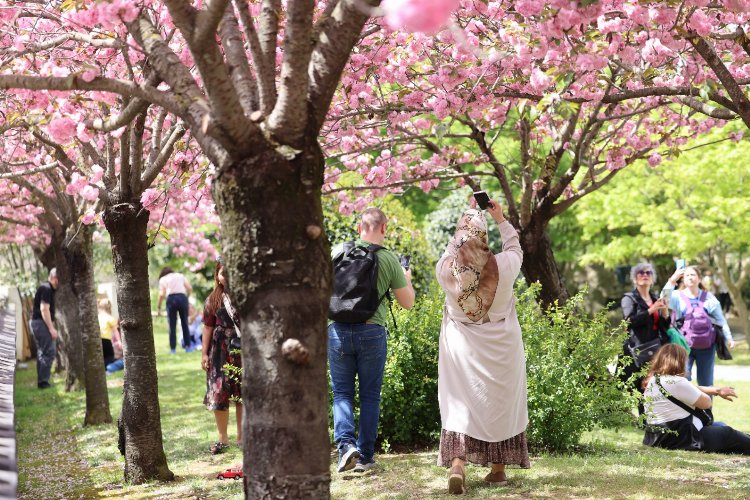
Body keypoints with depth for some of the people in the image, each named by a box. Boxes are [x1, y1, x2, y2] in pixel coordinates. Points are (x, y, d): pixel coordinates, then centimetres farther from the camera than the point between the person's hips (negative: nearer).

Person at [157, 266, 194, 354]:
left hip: (171, 299, -2)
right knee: (185, 323, 9)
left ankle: (172, 348, 2)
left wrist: (158, 307, 6)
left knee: (172, 325, 3)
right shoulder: (180, 276, 22)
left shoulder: (162, 279, 15)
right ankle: (188, 346, 10)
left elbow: (162, 294, 2)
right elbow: (190, 288, 10)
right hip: (182, 297, 2)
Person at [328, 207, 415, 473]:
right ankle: (365, 456, 13)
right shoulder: (389, 259, -4)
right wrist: (407, 280, 22)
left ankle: (345, 443, -10)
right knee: (370, 395, 11)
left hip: (338, 330, 1)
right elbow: (407, 303, 3)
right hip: (371, 332, -1)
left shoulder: (337, 251, 0)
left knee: (342, 392, 11)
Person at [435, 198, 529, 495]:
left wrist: (469, 214, 15)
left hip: (462, 349, 0)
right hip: (501, 348, 0)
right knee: (500, 403, 12)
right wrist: (500, 219, 14)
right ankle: (498, 468, 20)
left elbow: (452, 246, 8)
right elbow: (515, 247, 7)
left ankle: (457, 463, -13)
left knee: (460, 402, 5)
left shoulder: (447, 268, -14)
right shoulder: (503, 266, -16)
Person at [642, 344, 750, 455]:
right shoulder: (676, 382, -21)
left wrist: (717, 390, 23)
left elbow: (692, 390, 19)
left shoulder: (652, 380, 7)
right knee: (727, 433, 11)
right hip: (681, 438, -9)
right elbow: (706, 403, -8)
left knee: (719, 425, 25)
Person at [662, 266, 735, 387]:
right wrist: (672, 281, -24)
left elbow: (720, 319, 11)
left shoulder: (708, 297, 8)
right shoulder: (678, 296, 2)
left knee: (706, 382, 9)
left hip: (706, 345, 2)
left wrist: (728, 337, 5)